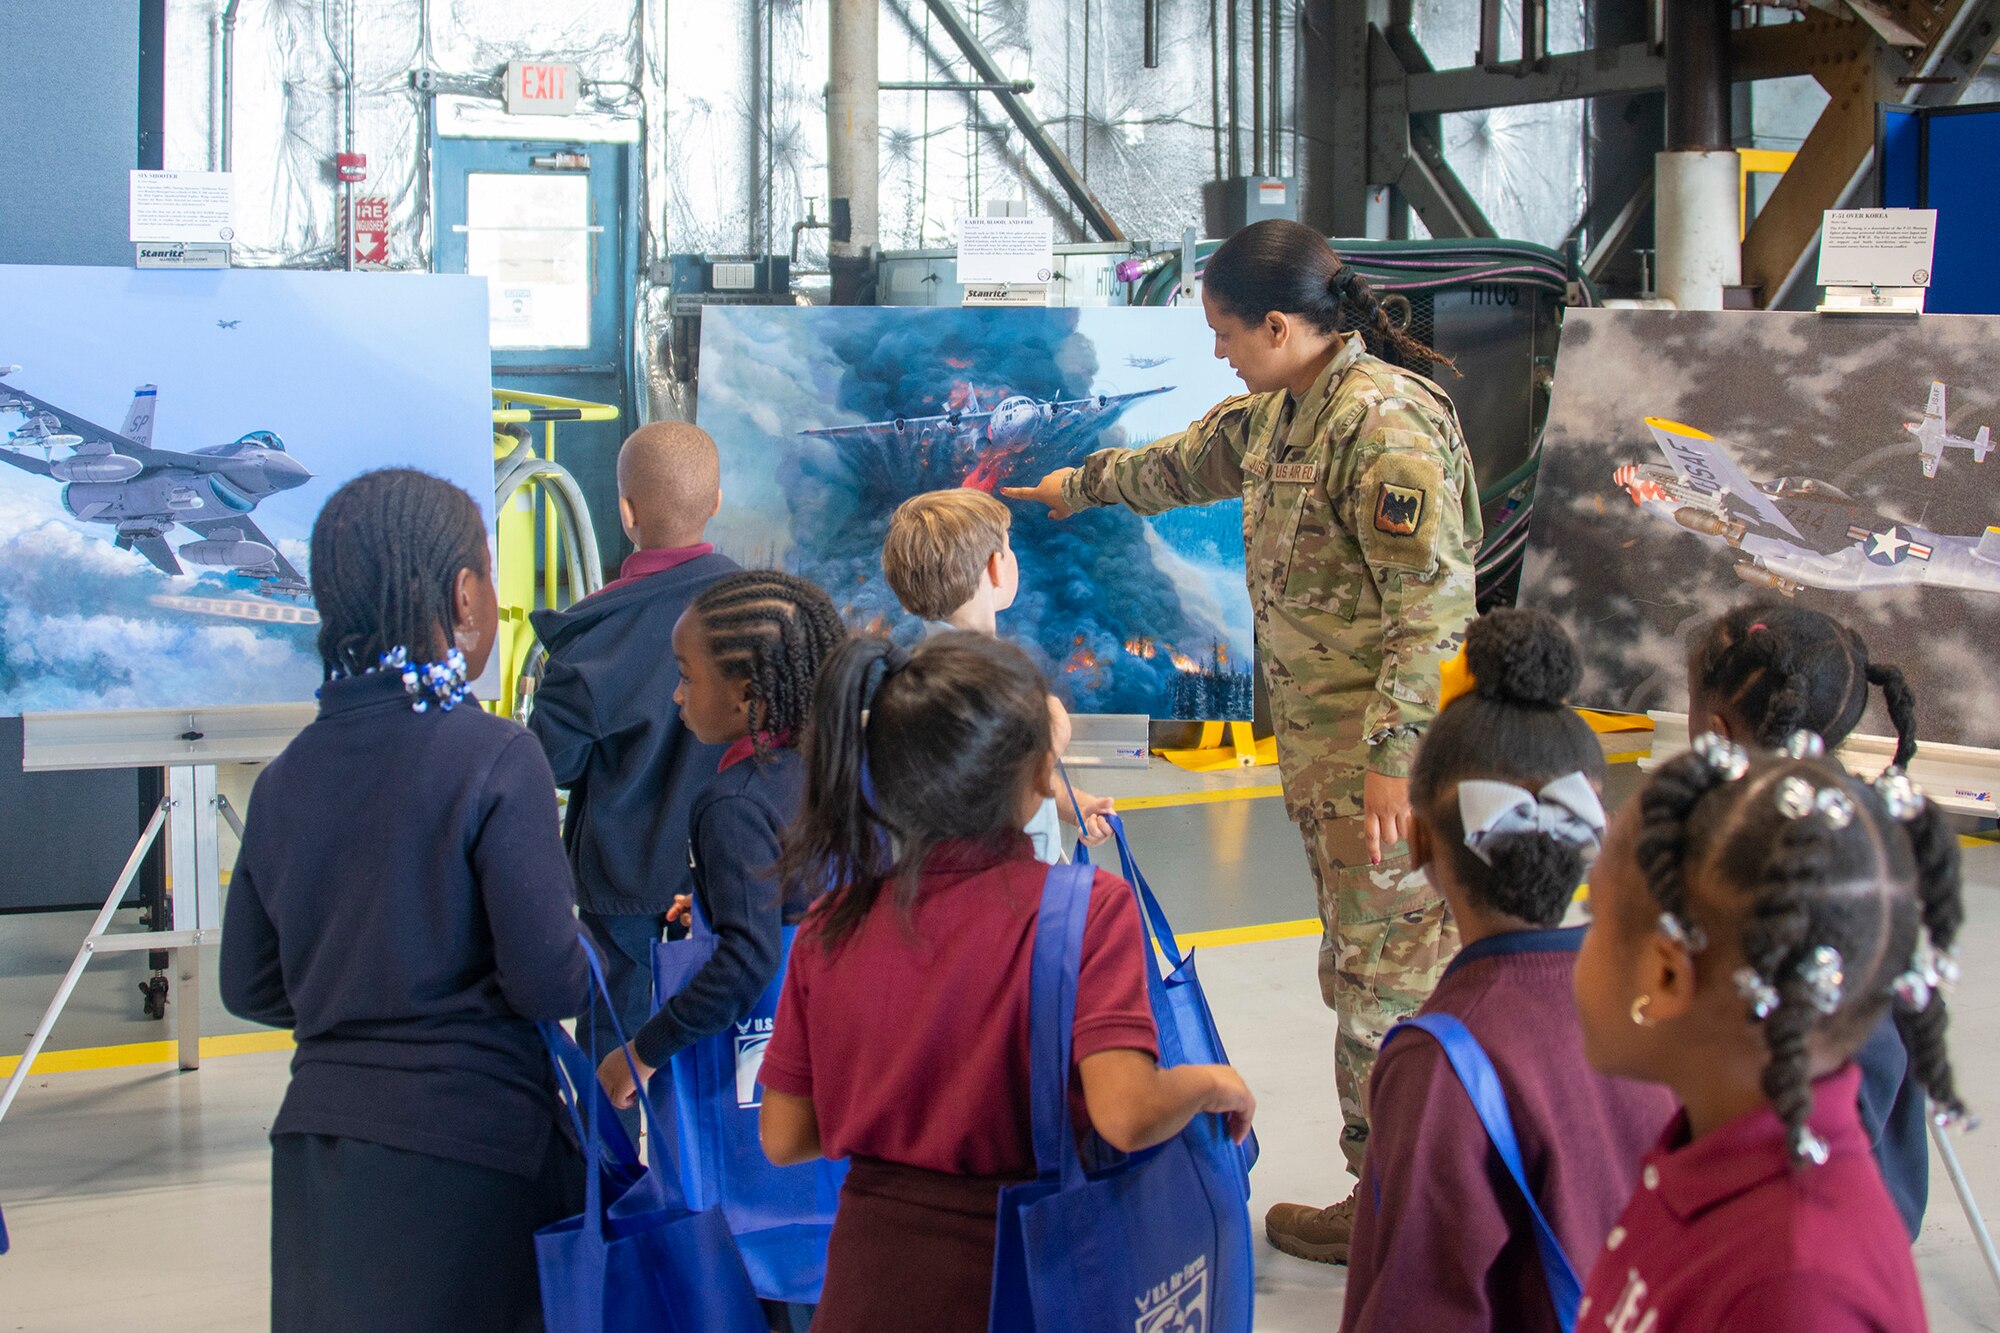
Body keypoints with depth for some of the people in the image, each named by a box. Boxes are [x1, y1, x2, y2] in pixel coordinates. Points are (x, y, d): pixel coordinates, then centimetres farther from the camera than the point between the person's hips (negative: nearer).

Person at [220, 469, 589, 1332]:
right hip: (466, 1146, -5)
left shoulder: (286, 776, 5)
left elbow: (250, 986, 12)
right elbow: (549, 982, -15)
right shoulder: (494, 758, -12)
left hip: (317, 1143, 6)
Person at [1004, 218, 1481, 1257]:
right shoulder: (1276, 413, 13)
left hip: (1385, 752, -10)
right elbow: (1187, 463, 35)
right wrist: (1082, 482, 50)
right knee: (1359, 968, 14)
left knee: (1387, 977, -3)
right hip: (1317, 747, 10)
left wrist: (1391, 759, -25)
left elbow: (1430, 604, -23)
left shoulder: (1387, 422, -19)